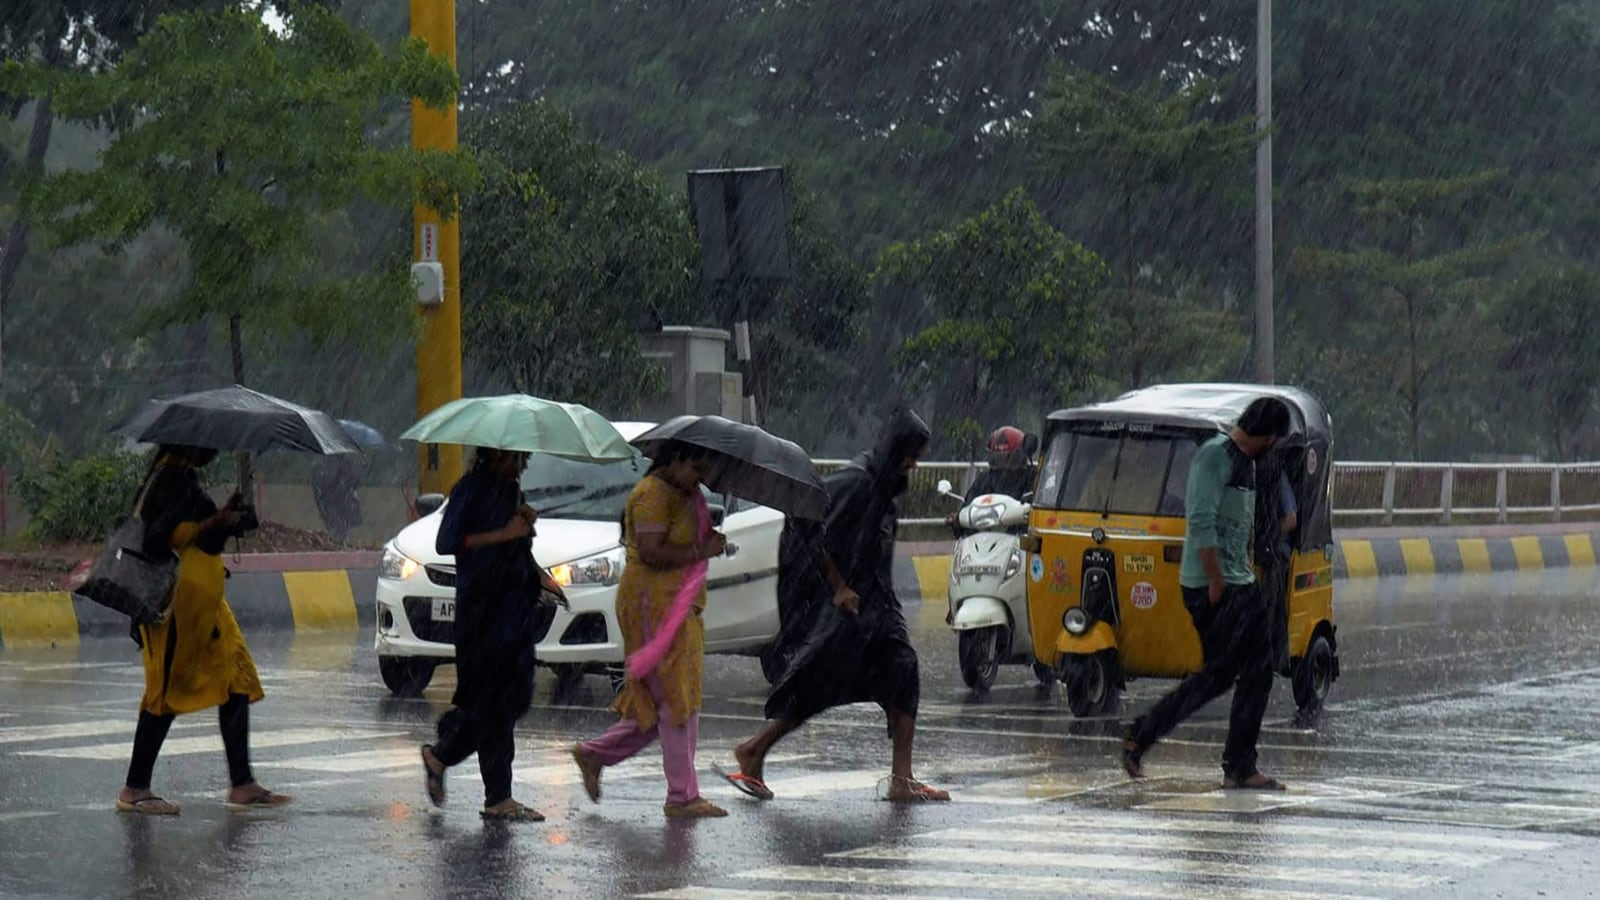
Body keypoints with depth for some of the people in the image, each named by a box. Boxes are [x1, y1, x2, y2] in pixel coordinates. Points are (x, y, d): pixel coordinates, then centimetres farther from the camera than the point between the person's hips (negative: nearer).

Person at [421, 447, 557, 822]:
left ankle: (440, 756, 22)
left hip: (516, 605, 8)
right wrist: (504, 534, -17)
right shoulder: (471, 489, -8)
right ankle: (498, 798, -2)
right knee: (493, 699, -6)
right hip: (482, 605, -8)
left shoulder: (512, 490, 16)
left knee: (515, 696, 6)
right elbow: (447, 542, -16)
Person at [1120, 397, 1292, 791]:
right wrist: (1216, 581, -21)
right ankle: (1140, 736, 2)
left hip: (1241, 584, 10)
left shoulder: (1246, 462, 18)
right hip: (1212, 585, -10)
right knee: (1219, 674, -8)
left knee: (1258, 673, 5)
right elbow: (1201, 521, -21)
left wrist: (1247, 573, 17)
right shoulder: (1216, 455, -13)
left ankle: (1241, 769, 6)